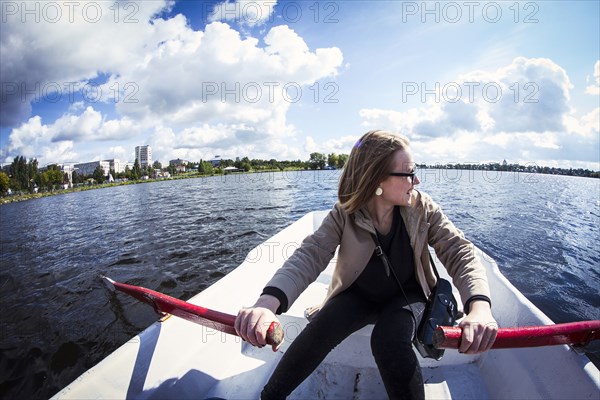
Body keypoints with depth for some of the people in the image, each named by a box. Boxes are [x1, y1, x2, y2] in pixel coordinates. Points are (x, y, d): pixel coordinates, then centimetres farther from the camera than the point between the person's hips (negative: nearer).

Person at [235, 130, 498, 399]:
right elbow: (310, 255, -30)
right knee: (320, 331, -24)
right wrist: (267, 303, -49)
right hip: (358, 295, 0)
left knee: (390, 342, -32)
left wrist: (480, 306, -41)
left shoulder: (423, 209, -16)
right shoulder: (344, 215, -20)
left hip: (407, 295, 1)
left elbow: (459, 252, -19)